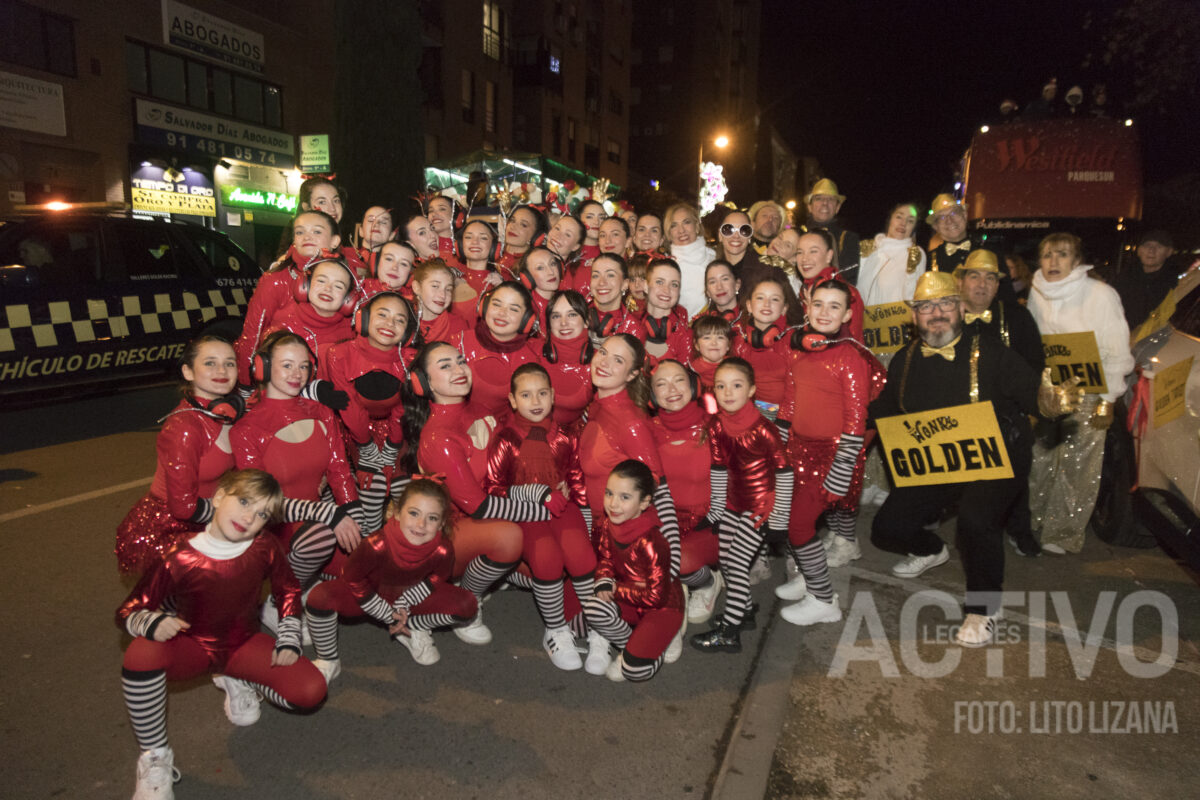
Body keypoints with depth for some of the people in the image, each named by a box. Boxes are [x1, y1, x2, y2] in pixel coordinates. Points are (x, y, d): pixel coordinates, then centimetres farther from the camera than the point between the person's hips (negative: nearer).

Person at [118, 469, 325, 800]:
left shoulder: (265, 549, -15)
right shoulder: (178, 558, -23)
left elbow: (288, 591, 3)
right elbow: (127, 611, -14)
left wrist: (288, 642, -5)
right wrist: (152, 622, -37)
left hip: (244, 645, 2)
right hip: (191, 647, -2)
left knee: (311, 691, -19)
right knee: (142, 652, -37)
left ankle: (238, 682, 12)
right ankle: (155, 759, -16)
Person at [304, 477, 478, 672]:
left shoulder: (443, 550, -29)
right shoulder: (376, 545, -37)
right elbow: (352, 578, -17)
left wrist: (404, 604, -15)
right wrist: (386, 615, -12)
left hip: (410, 596, 2)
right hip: (372, 597, -2)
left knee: (467, 605, -18)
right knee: (319, 598, -31)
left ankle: (413, 628, 8)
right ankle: (328, 662, -4)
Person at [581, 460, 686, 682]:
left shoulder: (651, 542, -29)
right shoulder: (606, 526, -10)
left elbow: (655, 596, -24)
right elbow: (605, 559, 9)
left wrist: (617, 589, -14)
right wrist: (604, 583, -14)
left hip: (662, 606, -6)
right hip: (627, 601, 6)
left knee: (636, 669, -22)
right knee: (593, 608, -26)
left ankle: (660, 641, 12)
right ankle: (631, 643, 1)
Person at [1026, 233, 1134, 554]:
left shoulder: (1101, 294, -10)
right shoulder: (1037, 294, 4)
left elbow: (1116, 352, -8)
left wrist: (1107, 400, -11)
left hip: (1086, 394, -4)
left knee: (1077, 465, -2)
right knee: (1039, 459, 7)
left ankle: (1064, 533, 10)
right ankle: (1034, 521, 22)